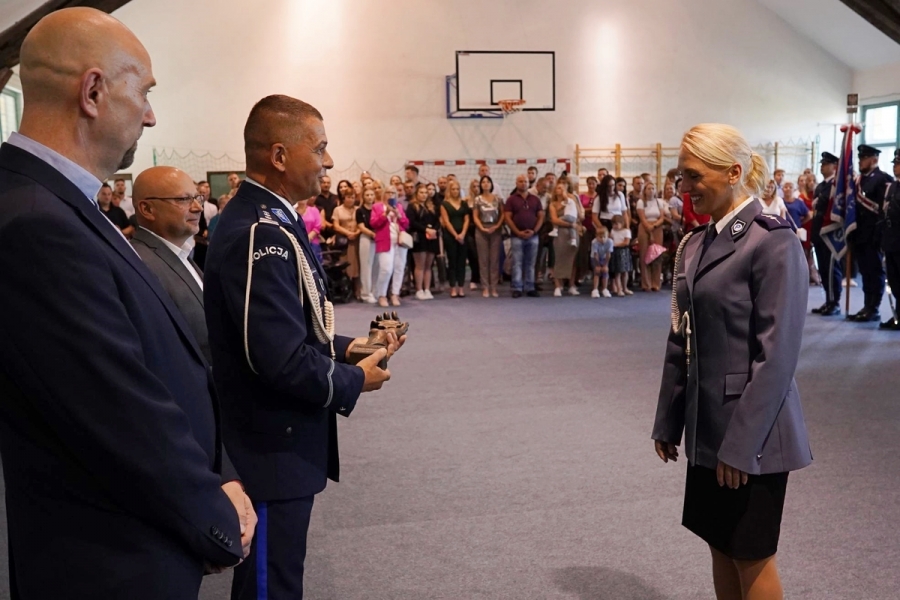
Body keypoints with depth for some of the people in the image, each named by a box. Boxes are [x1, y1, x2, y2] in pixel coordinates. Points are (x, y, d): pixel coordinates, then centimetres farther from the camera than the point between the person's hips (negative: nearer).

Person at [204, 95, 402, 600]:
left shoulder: (264, 220, 8)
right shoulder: (261, 236, -25)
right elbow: (282, 361, -30)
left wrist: (343, 348, 3)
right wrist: (354, 382, -14)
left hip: (275, 439, 10)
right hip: (274, 449, -10)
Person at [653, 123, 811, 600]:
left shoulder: (774, 242, -15)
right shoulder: (694, 245, 8)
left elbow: (777, 352, -18)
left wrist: (742, 443, -19)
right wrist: (668, 421, 12)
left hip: (751, 430, -7)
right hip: (708, 426, 7)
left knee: (752, 557, 7)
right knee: (720, 546, 16)